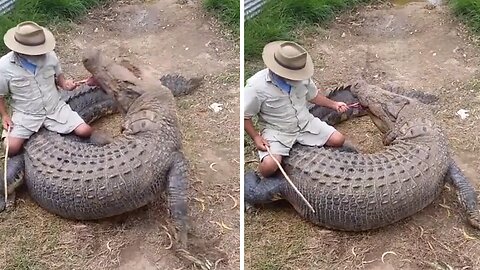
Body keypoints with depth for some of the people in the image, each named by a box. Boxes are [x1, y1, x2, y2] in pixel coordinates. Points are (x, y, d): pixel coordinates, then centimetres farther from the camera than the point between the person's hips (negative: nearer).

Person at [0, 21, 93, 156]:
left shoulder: (50, 55, -11)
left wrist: (64, 83, -11)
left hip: (55, 108, 2)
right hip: (25, 115, -2)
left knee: (85, 131, -14)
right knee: (11, 148, -23)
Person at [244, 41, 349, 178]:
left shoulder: (302, 77, -8)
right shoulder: (256, 86, -24)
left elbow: (313, 95, 14)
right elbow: (244, 116, -13)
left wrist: (333, 104, 7)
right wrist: (256, 138, -19)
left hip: (305, 123, 5)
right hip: (276, 132, -5)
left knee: (338, 140, -5)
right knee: (269, 166, -29)